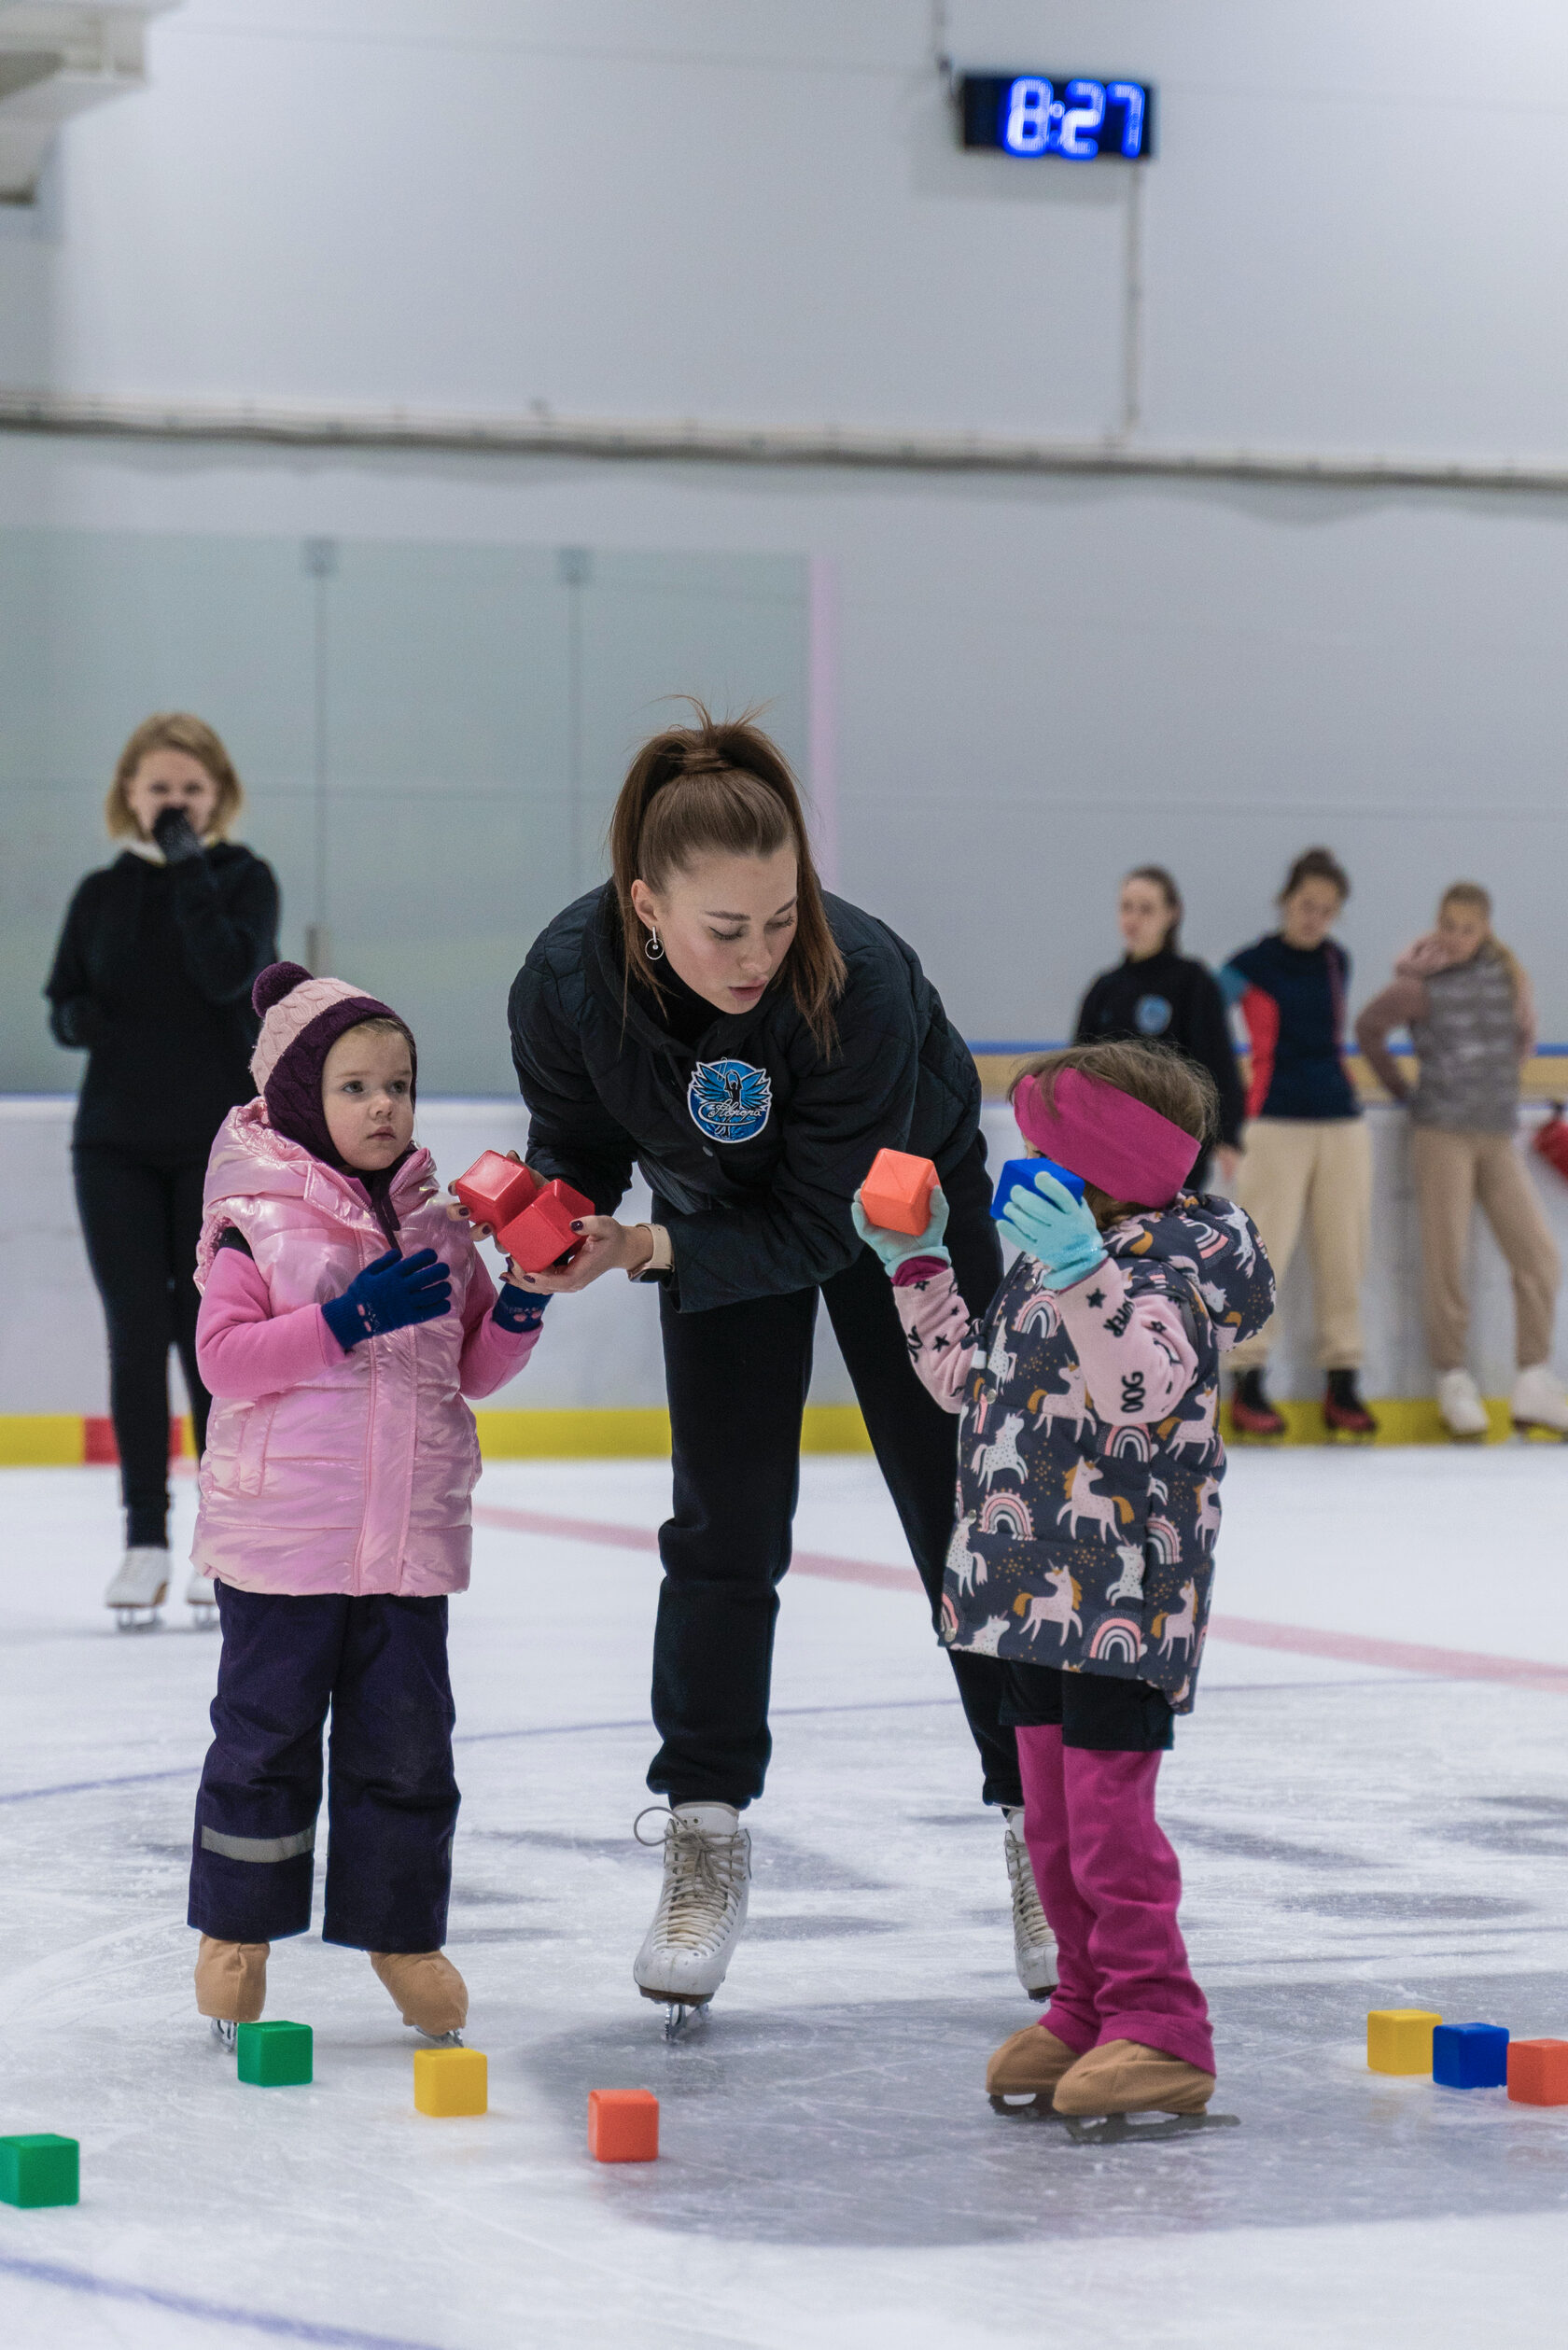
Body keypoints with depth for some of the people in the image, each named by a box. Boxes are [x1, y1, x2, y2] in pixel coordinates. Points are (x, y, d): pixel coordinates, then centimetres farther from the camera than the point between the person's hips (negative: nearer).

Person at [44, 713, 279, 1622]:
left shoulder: (244, 878, -1)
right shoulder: (103, 894, 8)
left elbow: (227, 973, -17)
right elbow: (64, 1004, 12)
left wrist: (189, 866, -18)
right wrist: (80, 1017, -11)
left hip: (219, 1143, -2)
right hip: (117, 1144, 2)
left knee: (209, 1334, 0)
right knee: (137, 1335, -1)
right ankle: (145, 1538, 5)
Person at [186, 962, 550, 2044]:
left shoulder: (440, 1223, 9)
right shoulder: (257, 1222, -7)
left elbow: (474, 1367, 14)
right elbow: (225, 1356, -15)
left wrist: (520, 1309, -6)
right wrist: (350, 1320, -21)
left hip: (410, 1537, 4)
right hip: (281, 1533, -4)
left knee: (407, 1740, 8)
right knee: (268, 1733, 4)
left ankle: (402, 1929, 20)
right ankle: (237, 1929, 17)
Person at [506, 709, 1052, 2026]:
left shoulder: (858, 980, -41)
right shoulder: (568, 982, -32)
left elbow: (818, 1231, -33)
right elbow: (578, 1147, -12)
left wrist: (646, 1255, -43)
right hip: (721, 1212, 2)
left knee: (967, 1519, 0)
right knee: (724, 1524, -4)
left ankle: (1042, 1831, 10)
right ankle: (707, 1843, 6)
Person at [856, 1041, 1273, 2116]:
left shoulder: (1178, 1255, -12)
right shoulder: (1046, 1255, 16)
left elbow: (1144, 1393, -28)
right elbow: (972, 1380, 28)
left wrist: (1084, 1276, -37)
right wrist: (916, 1263, 24)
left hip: (1123, 1594, -10)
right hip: (1038, 1582, 10)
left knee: (1107, 1806, -11)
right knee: (1051, 1812, 14)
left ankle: (1160, 2033, -7)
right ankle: (1087, 2008, 24)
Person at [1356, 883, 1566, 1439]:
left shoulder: (1505, 974, 6)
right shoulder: (1419, 987, -6)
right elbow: (1368, 1029, 9)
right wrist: (1402, 1090, 11)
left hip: (1498, 1137, 4)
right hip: (1443, 1135, -4)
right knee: (1446, 1258, -4)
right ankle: (1453, 1379, 8)